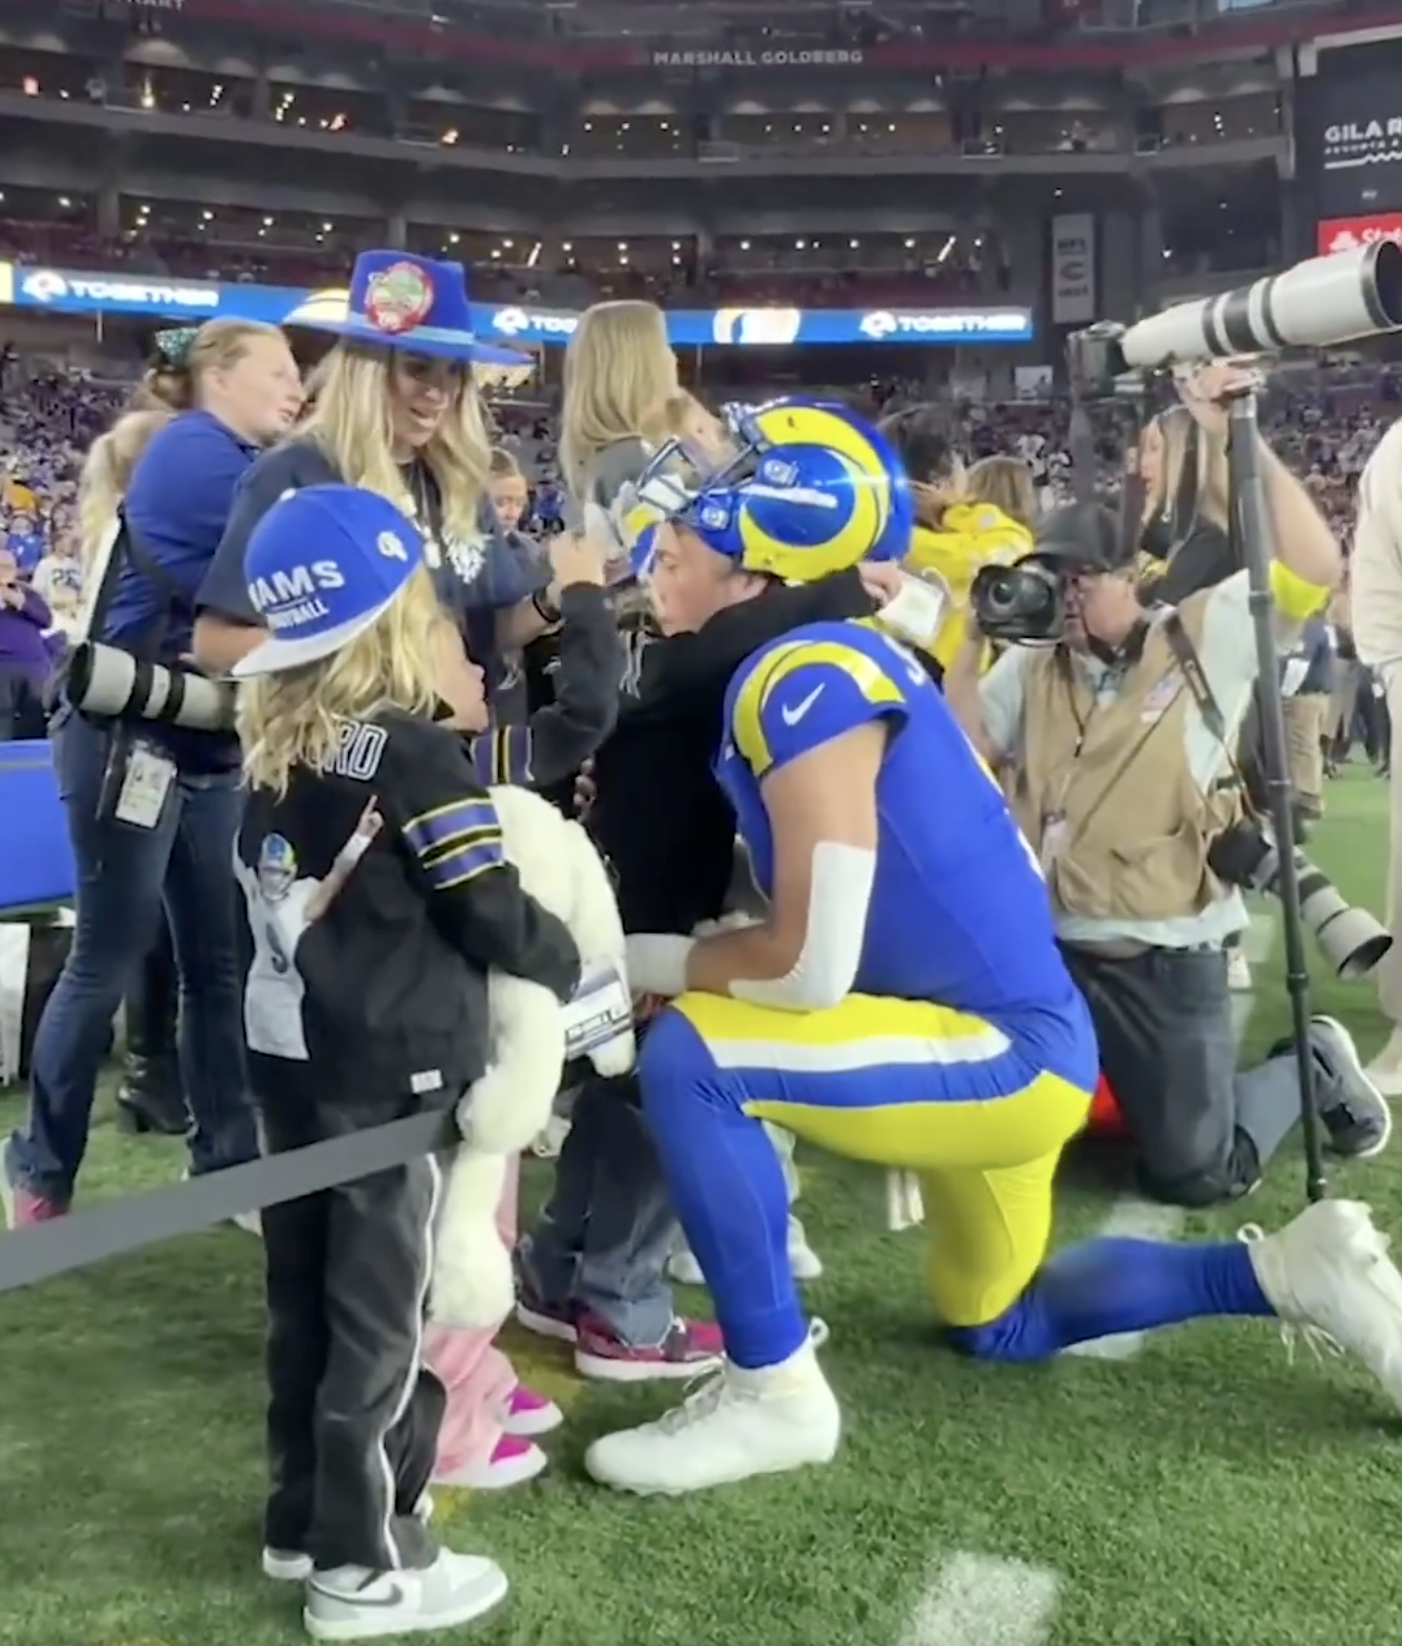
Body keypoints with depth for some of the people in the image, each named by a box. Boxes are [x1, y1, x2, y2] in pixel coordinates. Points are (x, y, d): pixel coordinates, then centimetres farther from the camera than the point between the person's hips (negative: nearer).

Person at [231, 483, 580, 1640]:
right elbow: (496, 920, -15)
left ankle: (307, 1519, 32)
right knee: (384, 1312, 3)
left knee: (310, 1294, 17)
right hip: (393, 1071, -7)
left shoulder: (278, 744, 6)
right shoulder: (419, 757, -15)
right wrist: (571, 968, 6)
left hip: (292, 1054, 7)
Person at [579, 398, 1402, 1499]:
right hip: (998, 1039, 10)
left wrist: (649, 964, -11)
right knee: (1001, 1325, 29)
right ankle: (1288, 1273, 29)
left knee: (689, 1061, -22)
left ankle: (774, 1389, -7)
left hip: (1006, 1050, -10)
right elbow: (798, 910, 13)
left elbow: (812, 967, -26)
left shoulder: (803, 677, -23)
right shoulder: (810, 658, 5)